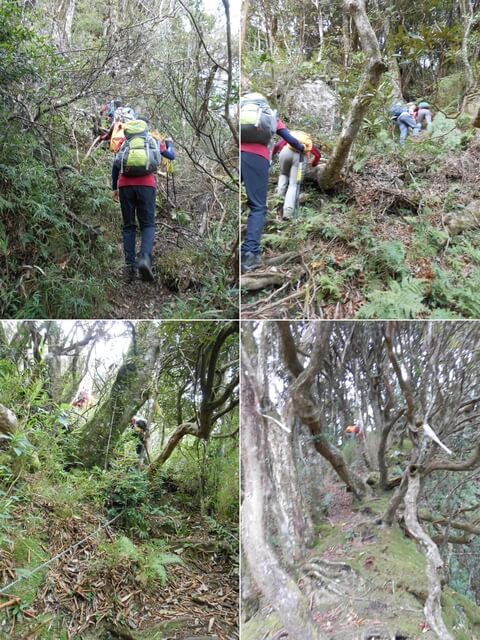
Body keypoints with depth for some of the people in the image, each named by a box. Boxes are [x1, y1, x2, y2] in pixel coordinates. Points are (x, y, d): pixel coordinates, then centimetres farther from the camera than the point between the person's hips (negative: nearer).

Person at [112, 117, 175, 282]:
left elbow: (115, 165, 15)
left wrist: (114, 188, 23)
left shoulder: (125, 142, 22)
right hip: (146, 184, -1)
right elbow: (171, 156, 30)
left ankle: (130, 266, -2)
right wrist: (169, 143, 50)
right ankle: (145, 257, -27)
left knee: (128, 226, 8)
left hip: (125, 185, 2)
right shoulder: (154, 141, 19)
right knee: (148, 224, 0)